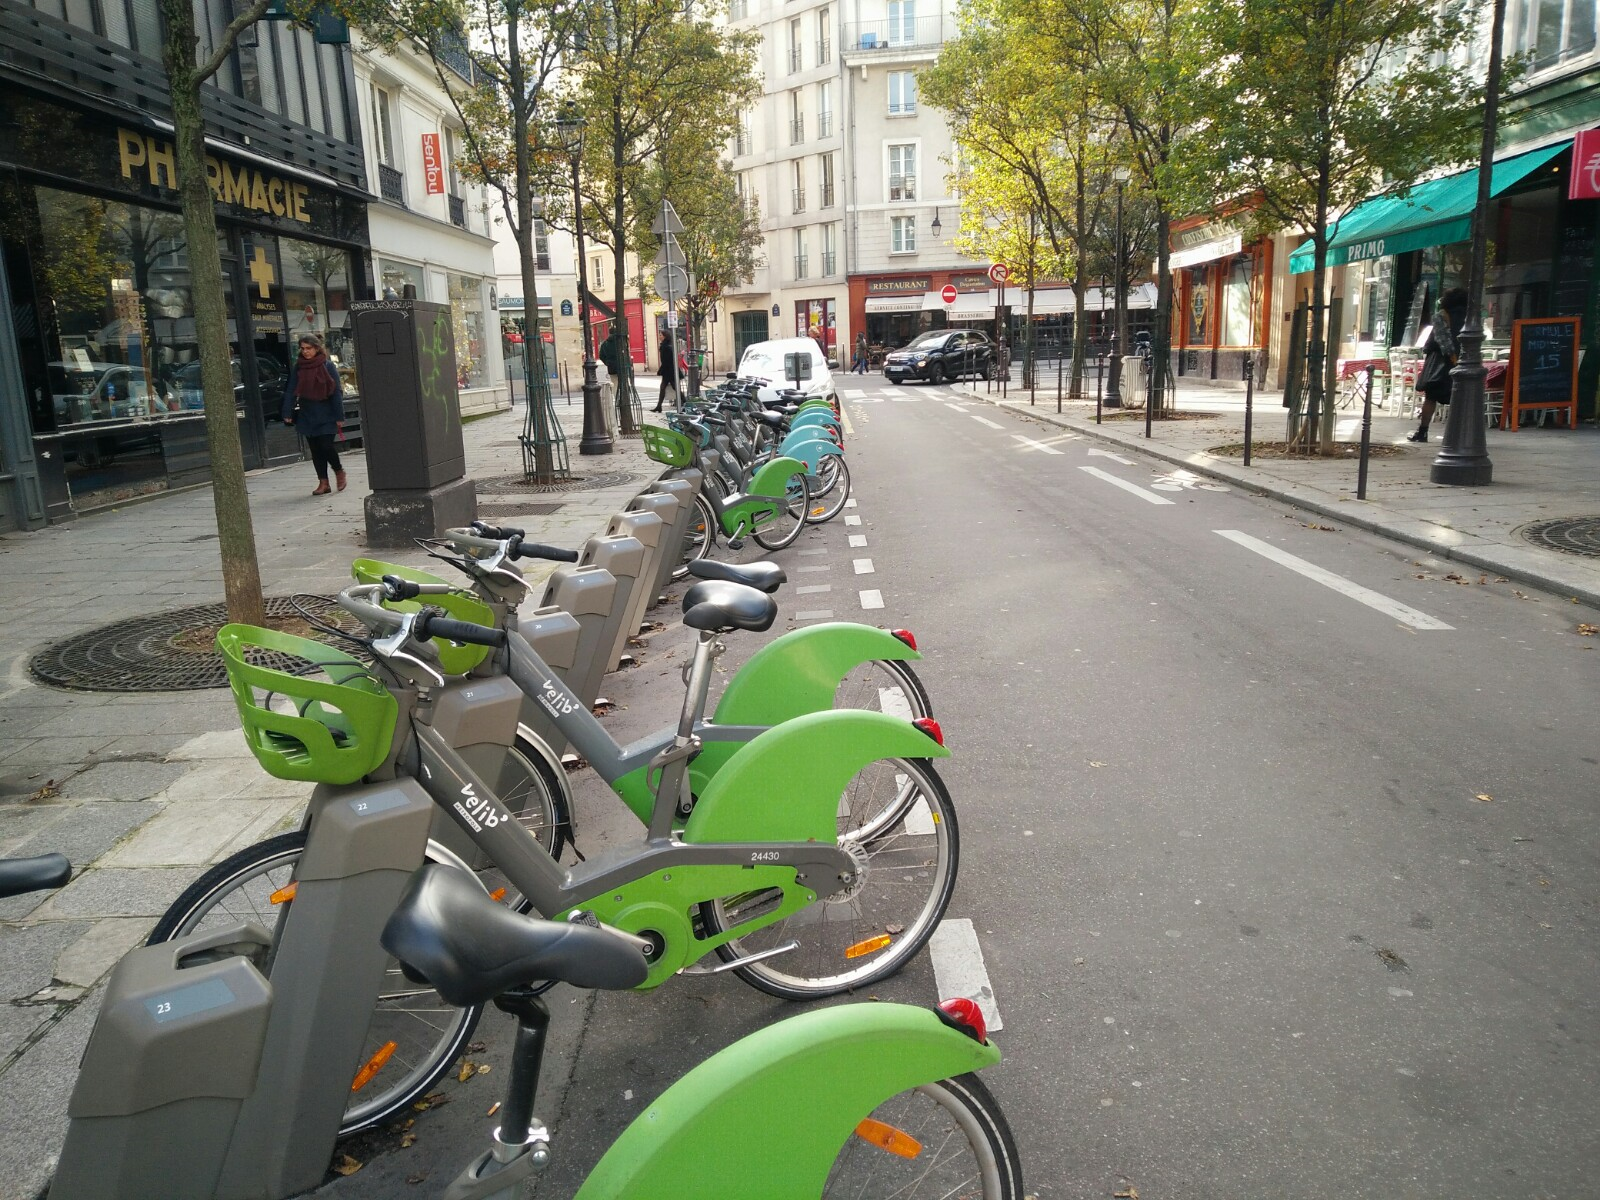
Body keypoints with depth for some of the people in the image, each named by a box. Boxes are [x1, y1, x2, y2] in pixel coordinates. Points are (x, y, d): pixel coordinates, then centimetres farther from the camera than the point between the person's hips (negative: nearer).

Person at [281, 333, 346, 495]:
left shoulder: (328, 367, -5)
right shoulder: (297, 368, 4)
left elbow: (336, 392, -6)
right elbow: (291, 391, 4)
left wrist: (339, 415, -9)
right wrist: (288, 413, -3)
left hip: (326, 416, -4)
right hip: (307, 416, 4)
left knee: (326, 445, -10)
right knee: (315, 449, 5)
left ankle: (339, 471, 17)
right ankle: (323, 483, 11)